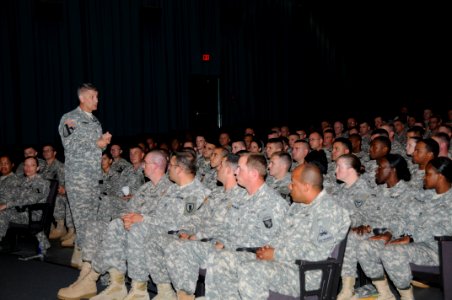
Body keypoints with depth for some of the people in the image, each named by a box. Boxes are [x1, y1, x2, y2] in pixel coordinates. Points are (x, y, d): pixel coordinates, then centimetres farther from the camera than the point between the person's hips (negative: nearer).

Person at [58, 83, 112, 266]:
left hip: (94, 174, 7)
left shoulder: (95, 121, 18)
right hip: (77, 174, -7)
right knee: (82, 215, -7)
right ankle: (82, 251, 0)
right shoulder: (69, 118, -4)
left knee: (92, 214, 8)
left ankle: (82, 250, 16)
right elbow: (70, 146, -12)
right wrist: (96, 143, -11)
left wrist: (105, 141, 2)